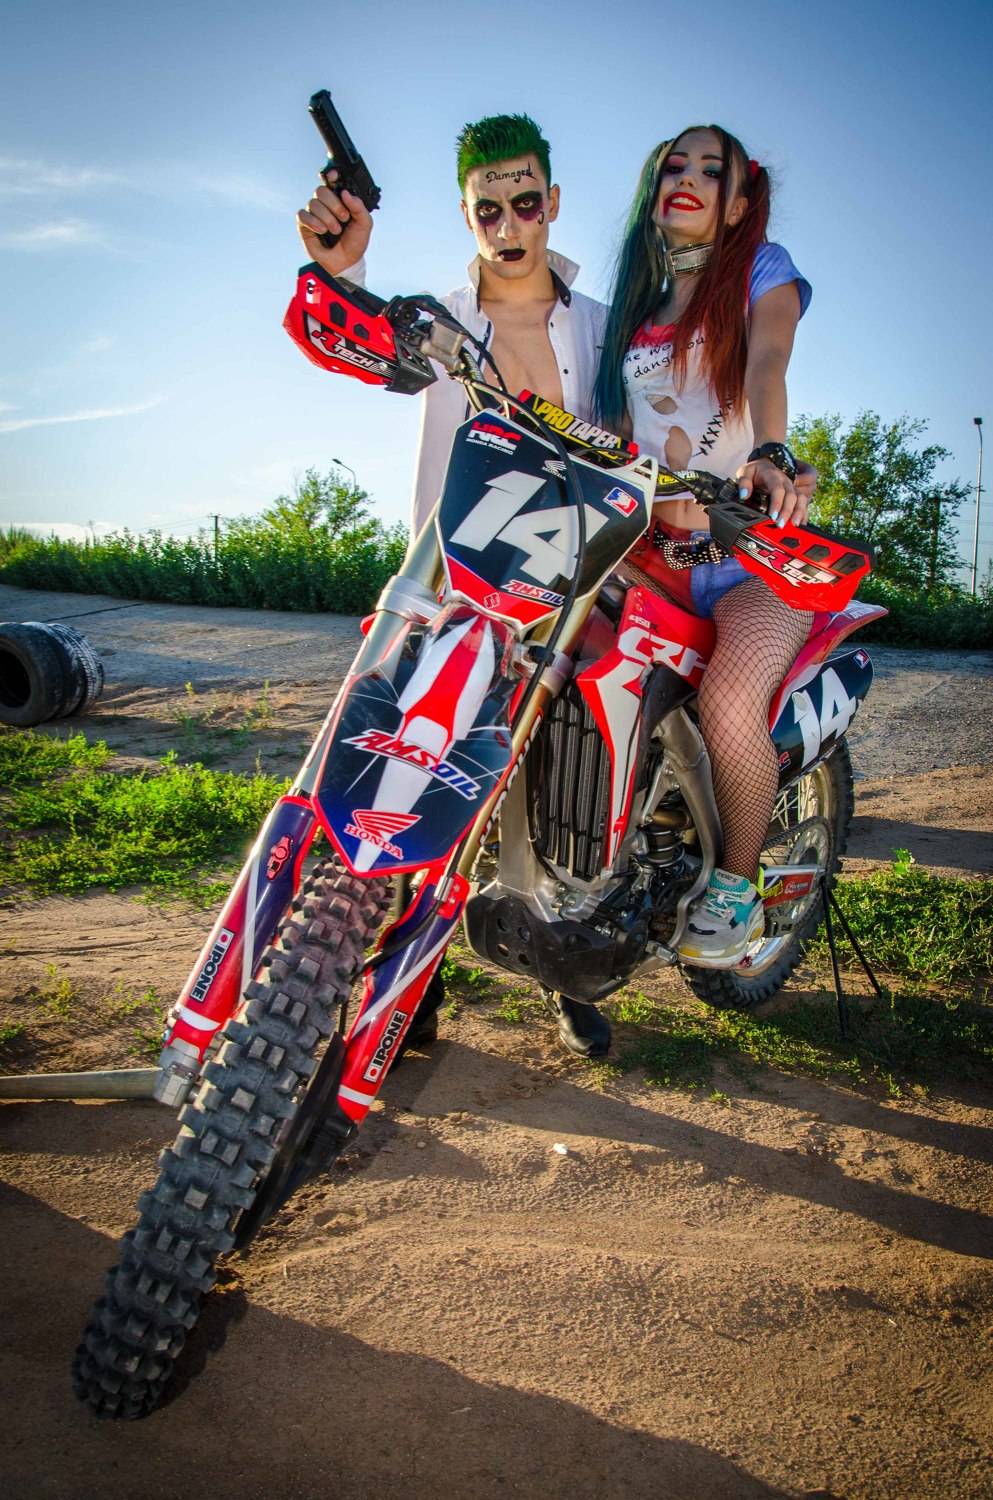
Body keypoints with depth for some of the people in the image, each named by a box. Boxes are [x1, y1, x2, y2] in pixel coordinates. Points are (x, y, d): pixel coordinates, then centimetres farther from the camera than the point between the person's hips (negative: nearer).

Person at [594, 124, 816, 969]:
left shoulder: (762, 268, 5)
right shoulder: (633, 303, 21)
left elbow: (768, 364, -17)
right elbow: (609, 428, 17)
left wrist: (771, 456, -37)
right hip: (653, 549, 5)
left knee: (729, 705, -31)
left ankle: (738, 887, -4)